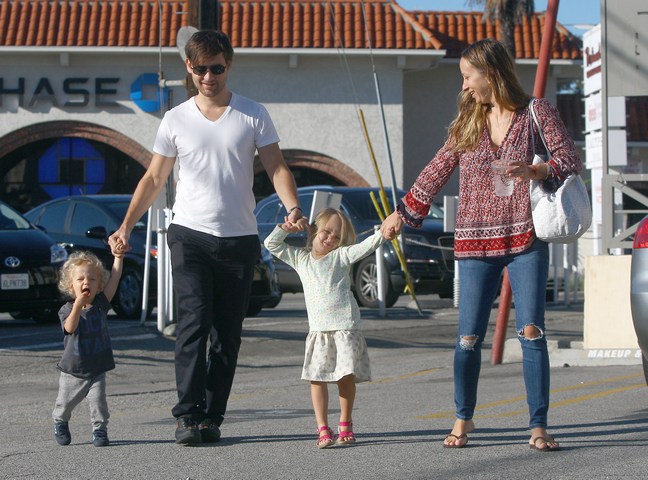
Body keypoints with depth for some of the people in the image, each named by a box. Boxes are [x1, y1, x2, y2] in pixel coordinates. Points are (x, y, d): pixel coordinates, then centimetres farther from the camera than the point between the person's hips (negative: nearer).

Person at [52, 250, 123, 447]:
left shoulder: (100, 304, -4)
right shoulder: (67, 309, -10)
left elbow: (114, 279, -12)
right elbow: (70, 328, -30)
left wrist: (118, 257, -21)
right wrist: (78, 305, -41)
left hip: (97, 369, 0)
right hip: (72, 371, 0)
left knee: (98, 400, -15)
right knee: (65, 403, 13)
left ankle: (100, 430, 2)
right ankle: (60, 424, 40)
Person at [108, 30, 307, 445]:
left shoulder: (253, 115, 5)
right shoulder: (176, 120, 7)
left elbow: (277, 168, 2)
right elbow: (154, 180, 10)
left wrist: (293, 208, -18)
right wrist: (126, 226, -1)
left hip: (239, 239, 1)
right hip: (190, 235, -1)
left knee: (228, 333, 2)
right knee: (194, 321, -14)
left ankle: (212, 417, 6)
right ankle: (188, 414, -14)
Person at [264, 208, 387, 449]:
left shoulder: (341, 256, 7)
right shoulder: (300, 258, 15)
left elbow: (365, 246, -5)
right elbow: (271, 244, 18)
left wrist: (383, 234, -22)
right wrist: (285, 228, 2)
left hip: (346, 327, -2)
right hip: (318, 330, 2)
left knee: (347, 375, -4)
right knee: (317, 377, -6)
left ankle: (345, 424, 14)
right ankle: (322, 429, -3)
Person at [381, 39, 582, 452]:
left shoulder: (537, 112, 2)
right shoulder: (467, 123, 13)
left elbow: (571, 160, -4)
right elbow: (437, 172, 22)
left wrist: (534, 170, -22)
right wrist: (402, 214, 28)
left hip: (526, 239, -3)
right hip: (476, 243, 3)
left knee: (531, 331, -10)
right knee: (469, 338, 0)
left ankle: (538, 426, -3)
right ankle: (464, 418, 20)